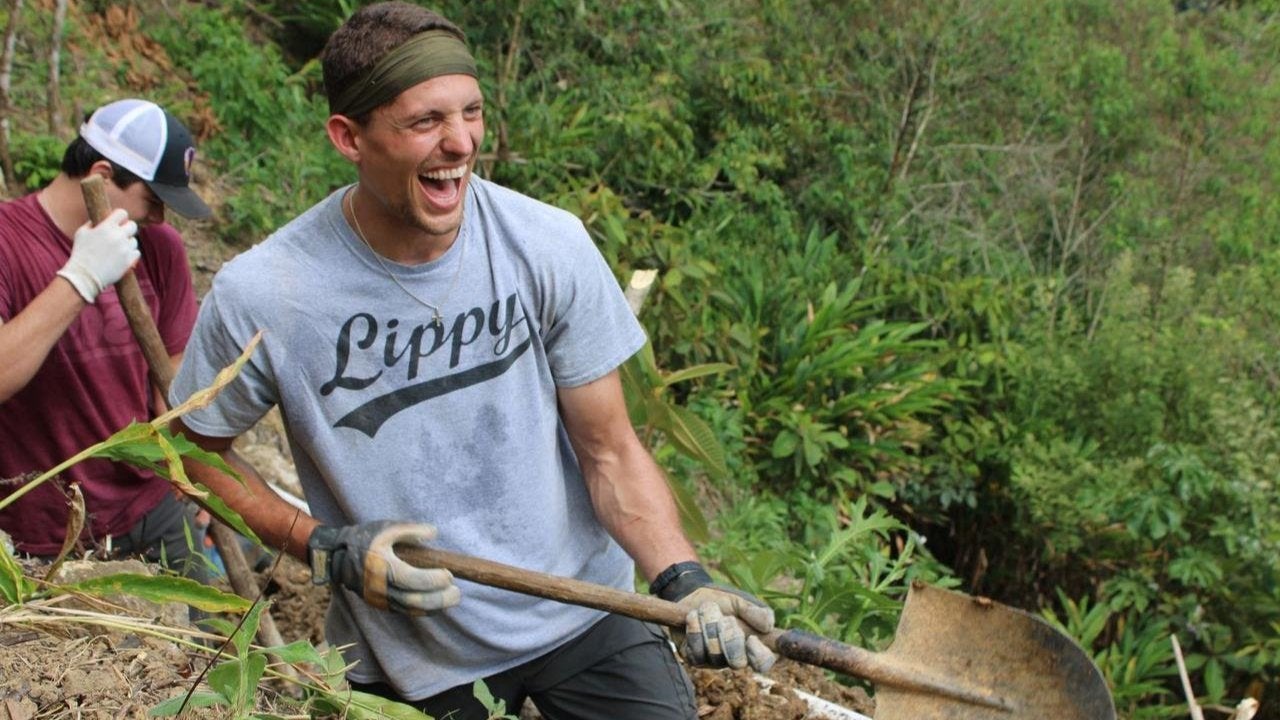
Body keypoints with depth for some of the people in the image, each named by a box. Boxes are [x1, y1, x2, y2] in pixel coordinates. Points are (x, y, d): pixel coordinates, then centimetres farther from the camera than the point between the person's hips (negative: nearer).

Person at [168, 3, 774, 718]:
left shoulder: (550, 245, -16)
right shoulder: (260, 296, -19)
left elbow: (609, 451, -9)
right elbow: (195, 448, -2)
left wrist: (682, 578, -25)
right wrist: (323, 547, -16)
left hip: (582, 610, 1)